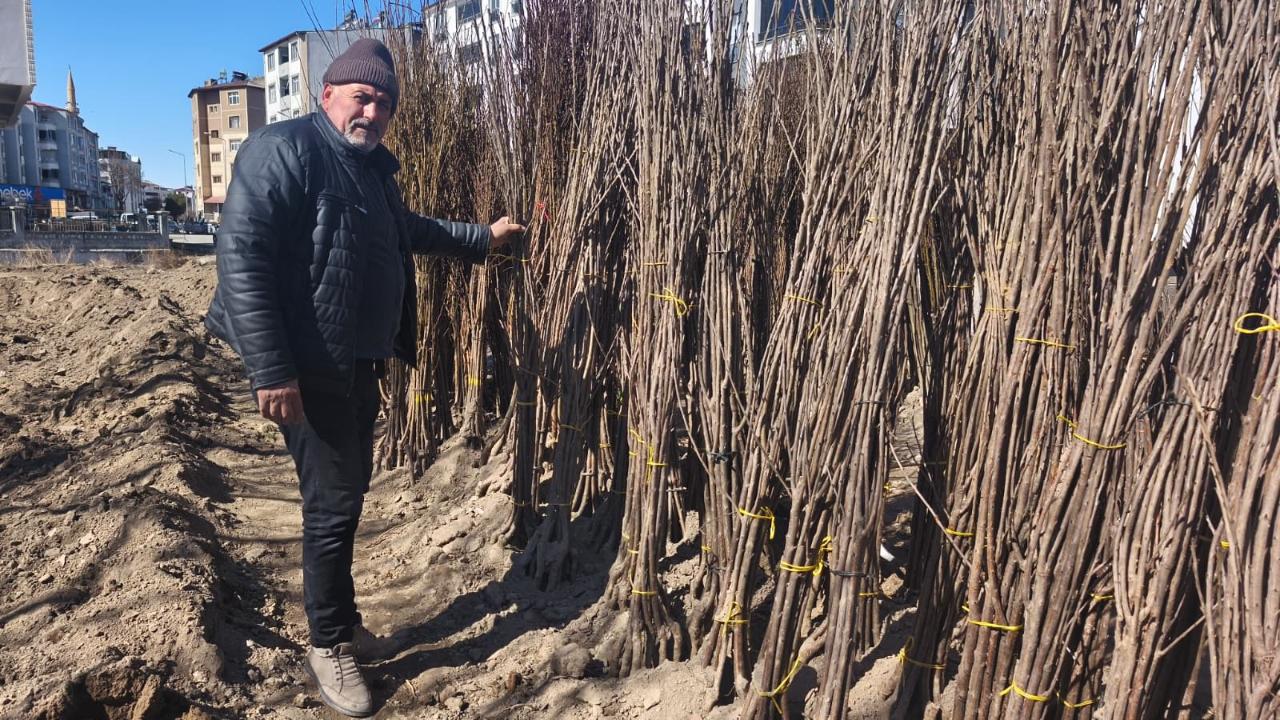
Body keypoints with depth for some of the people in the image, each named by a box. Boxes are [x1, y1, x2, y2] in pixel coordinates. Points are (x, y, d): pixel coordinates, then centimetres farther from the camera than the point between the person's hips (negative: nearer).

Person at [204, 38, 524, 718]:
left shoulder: (373, 165, 14)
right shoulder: (284, 150, -13)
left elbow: (407, 230, 33)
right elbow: (242, 257, -21)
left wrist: (482, 236, 35)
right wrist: (271, 371, -25)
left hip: (360, 363, 9)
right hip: (309, 368, -9)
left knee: (351, 490, 17)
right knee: (334, 502, -3)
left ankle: (339, 616, 36)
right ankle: (328, 645, 16)